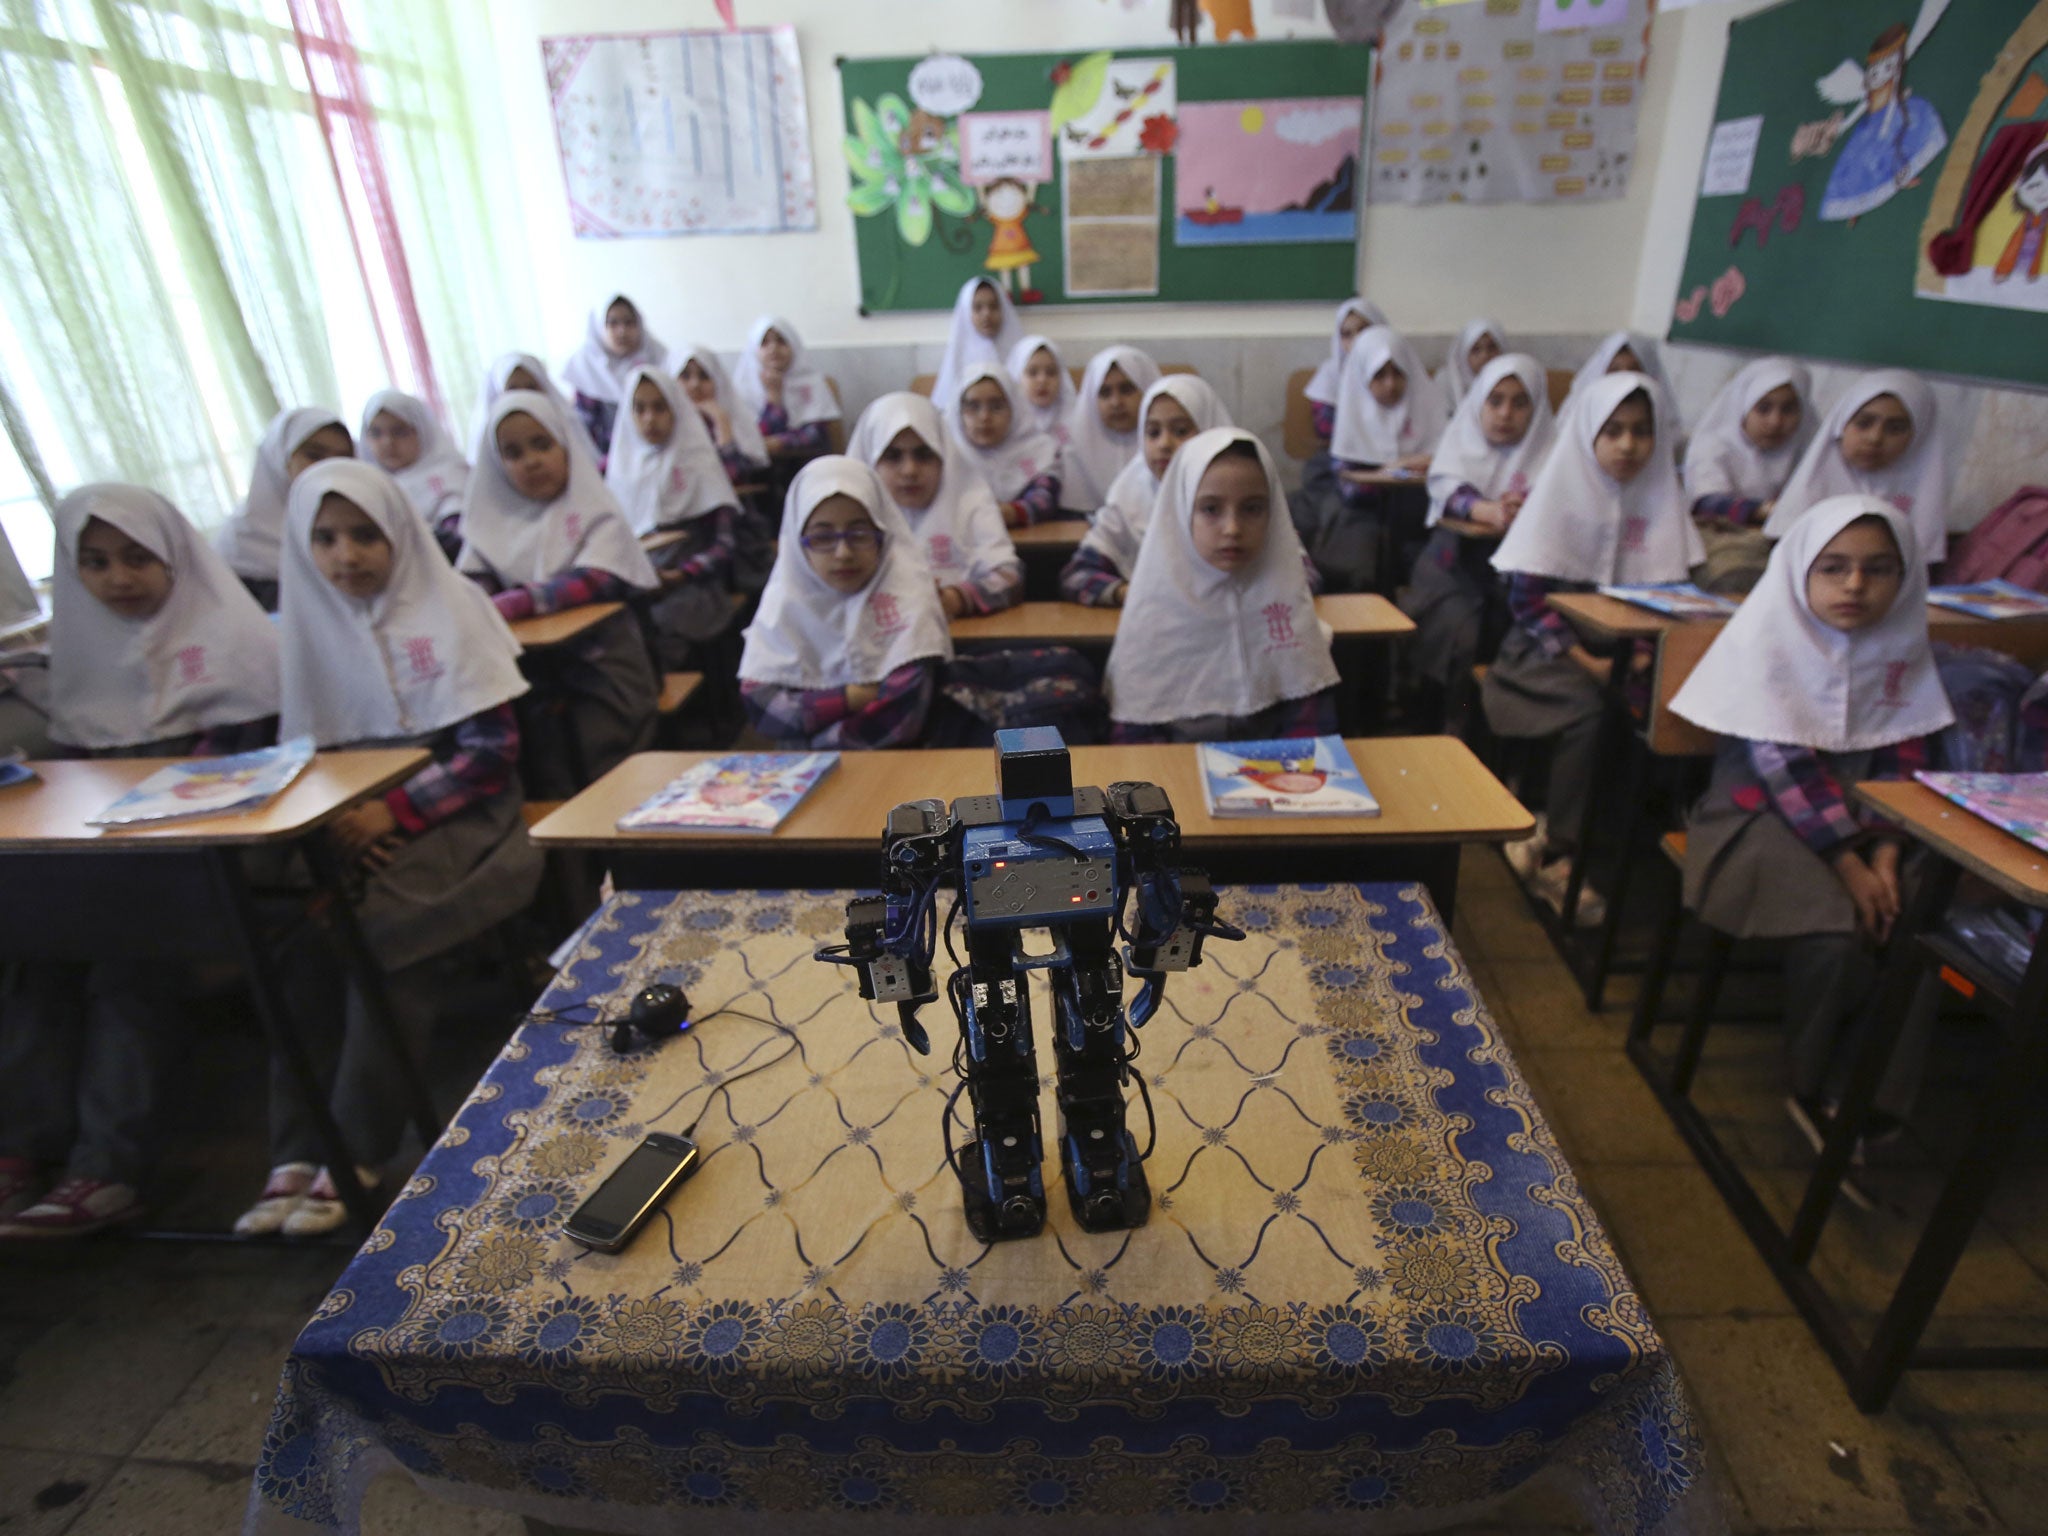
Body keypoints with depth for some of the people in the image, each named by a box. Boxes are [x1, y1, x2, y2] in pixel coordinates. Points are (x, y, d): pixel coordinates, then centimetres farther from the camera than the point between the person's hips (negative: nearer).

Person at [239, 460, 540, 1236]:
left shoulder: (447, 609, -5)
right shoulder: (302, 625, 7)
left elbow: (492, 752, -10)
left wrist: (394, 812, -19)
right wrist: (332, 822, -12)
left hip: (454, 809, -4)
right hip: (350, 816, 4)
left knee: (373, 922, -25)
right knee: (303, 915, -22)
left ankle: (357, 1155, -14)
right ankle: (297, 1151, -15)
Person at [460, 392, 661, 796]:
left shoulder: (593, 512, 0)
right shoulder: (494, 520, 12)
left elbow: (597, 580, -15)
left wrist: (515, 603, -26)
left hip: (600, 663, -3)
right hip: (529, 668, 3)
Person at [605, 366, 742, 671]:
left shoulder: (698, 463, 6)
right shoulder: (619, 465, 17)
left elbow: (723, 545, -2)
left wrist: (677, 576, -16)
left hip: (687, 585, -3)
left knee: (658, 621, -32)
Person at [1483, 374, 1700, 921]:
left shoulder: (1659, 495, 6)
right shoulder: (1561, 491, -5)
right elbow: (1526, 599, -9)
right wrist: (1584, 661, -18)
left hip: (1622, 646, 4)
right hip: (1550, 646, -4)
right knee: (1587, 712, -31)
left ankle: (1544, 838, -10)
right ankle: (1554, 853, -12)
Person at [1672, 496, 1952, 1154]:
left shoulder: (1904, 645, 5)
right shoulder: (1768, 639, -10)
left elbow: (1901, 762, 4)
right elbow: (1783, 768, -14)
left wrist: (1884, 849, -11)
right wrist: (1847, 862, -18)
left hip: (1854, 817, 5)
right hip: (1760, 814, -5)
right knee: (1834, 932, -26)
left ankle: (1849, 1100, -4)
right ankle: (1816, 1086, 0)